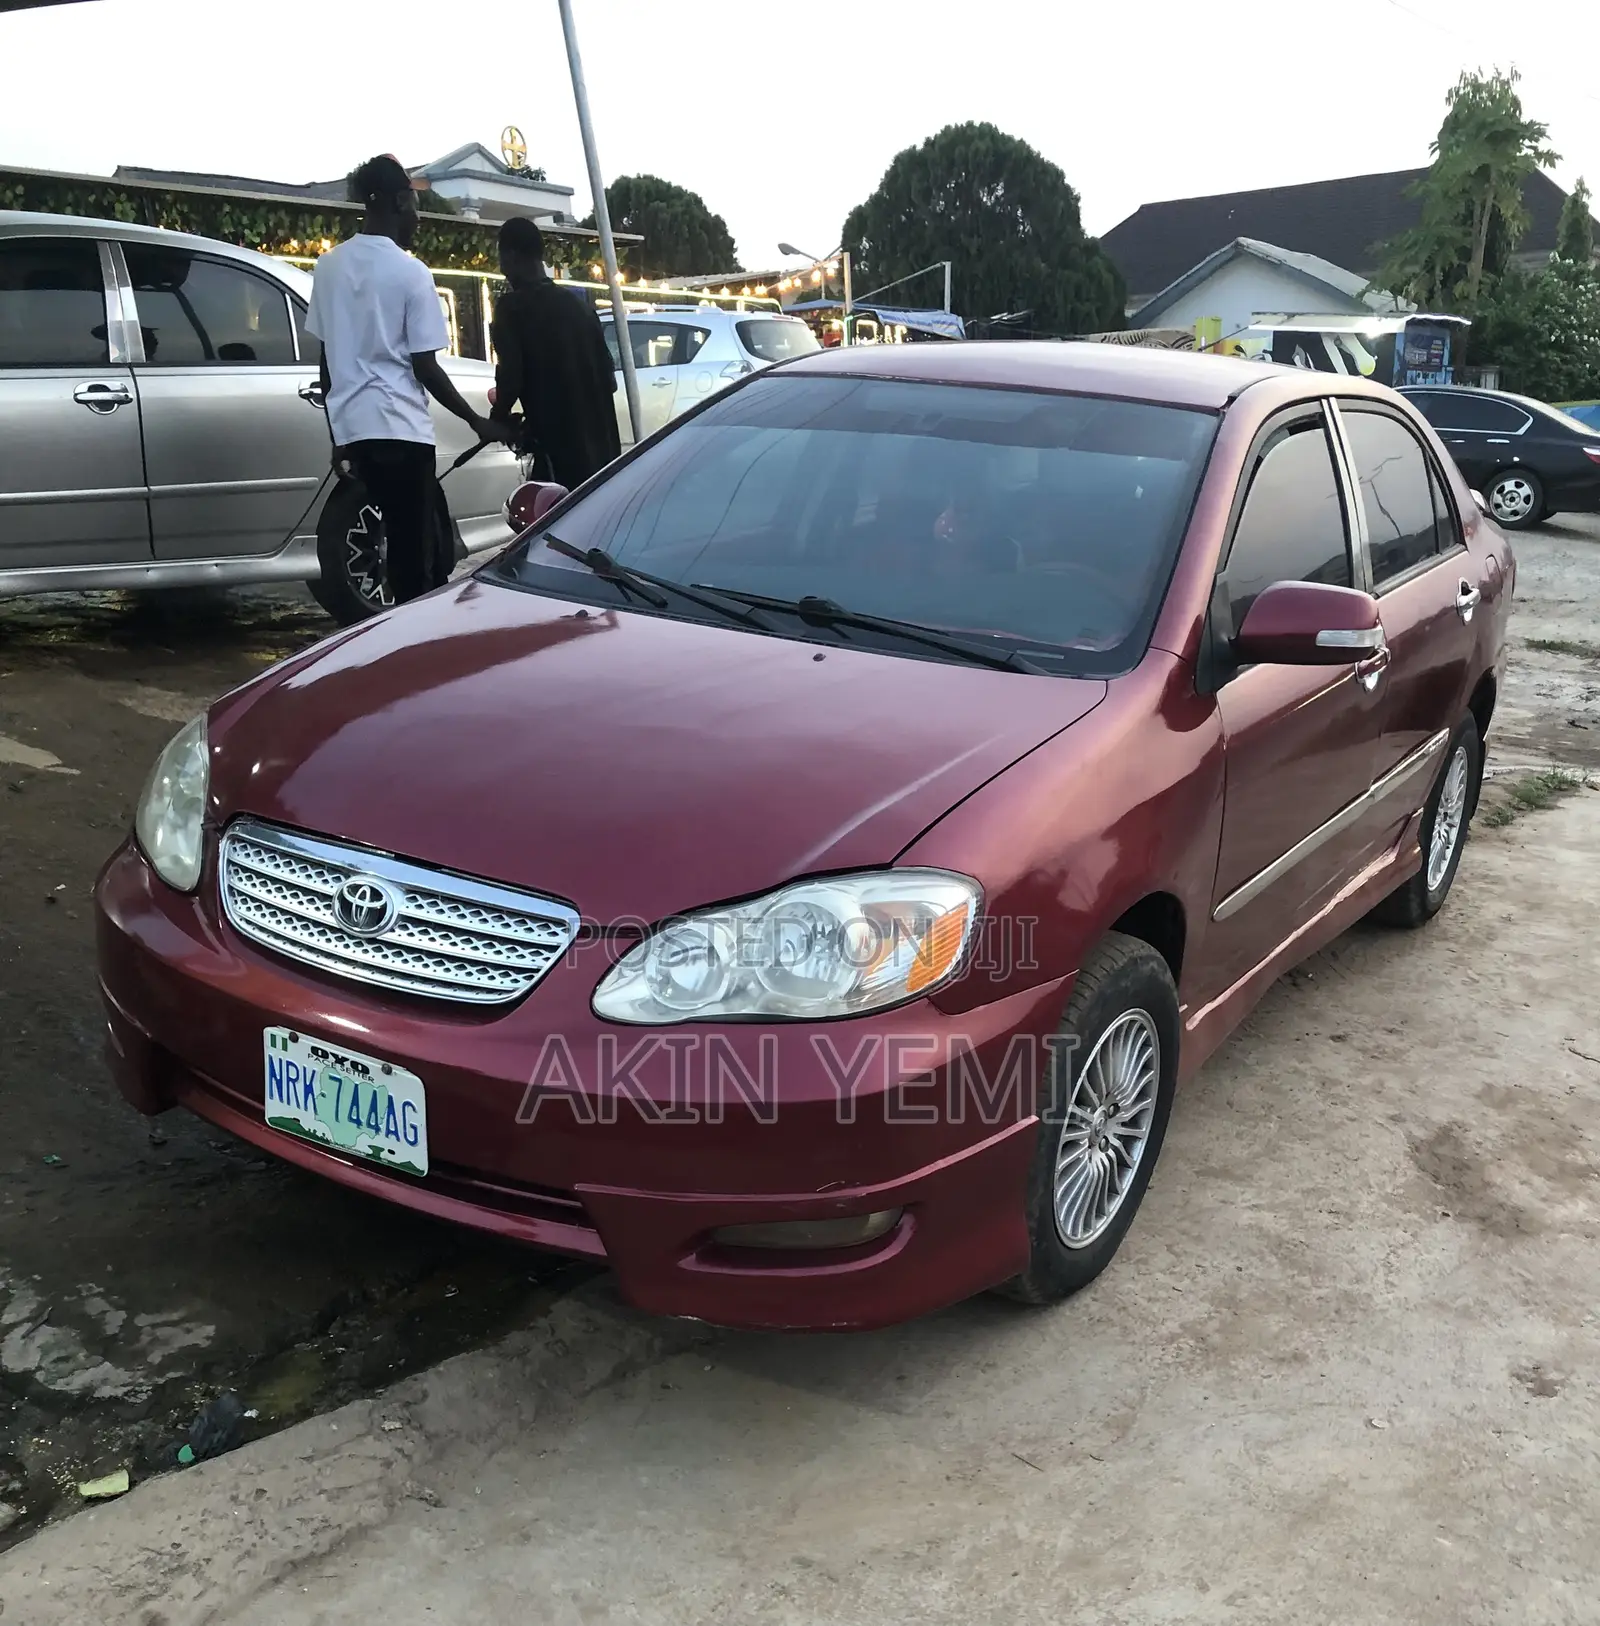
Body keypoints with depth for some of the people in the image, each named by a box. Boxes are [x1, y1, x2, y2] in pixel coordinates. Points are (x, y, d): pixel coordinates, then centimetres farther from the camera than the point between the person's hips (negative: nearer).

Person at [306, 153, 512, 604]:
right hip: (400, 426, -6)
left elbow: (327, 358, 13)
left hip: (353, 425, 6)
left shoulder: (329, 266, 10)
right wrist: (477, 422, 2)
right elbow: (424, 367, -8)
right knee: (413, 550, -3)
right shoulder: (410, 272, -7)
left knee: (406, 543, 14)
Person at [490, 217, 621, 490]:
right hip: (602, 441, 6)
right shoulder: (578, 302, 14)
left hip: (559, 444, -6)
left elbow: (510, 376, -13)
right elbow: (608, 375, 15)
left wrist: (499, 418, 4)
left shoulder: (512, 306, -5)